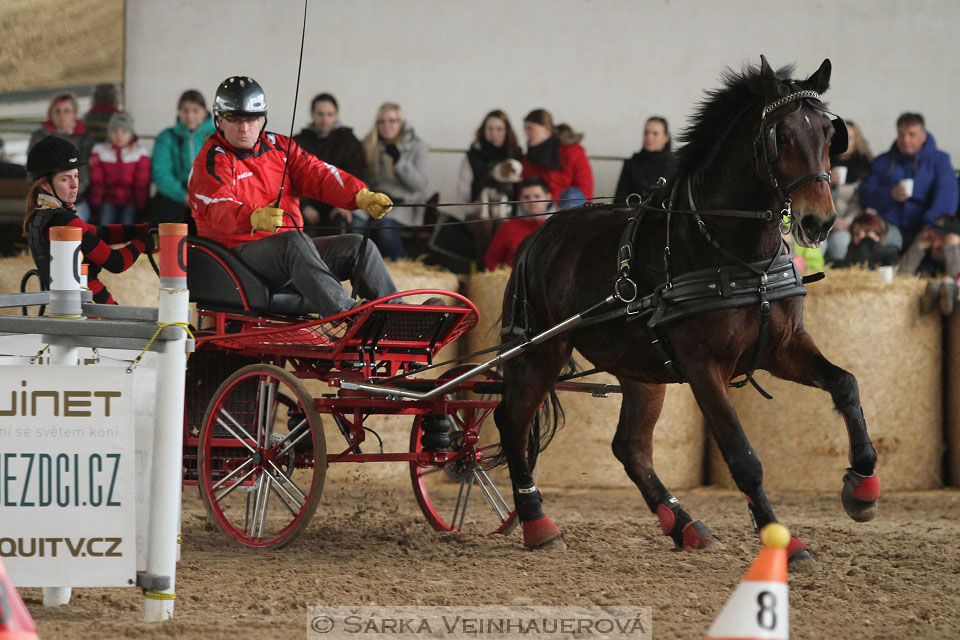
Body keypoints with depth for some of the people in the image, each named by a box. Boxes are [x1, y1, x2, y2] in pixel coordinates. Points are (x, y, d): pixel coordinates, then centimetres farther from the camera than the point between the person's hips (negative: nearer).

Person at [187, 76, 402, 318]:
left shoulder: (280, 147, 16)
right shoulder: (211, 161, -4)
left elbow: (317, 175, 3)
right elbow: (220, 209, -23)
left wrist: (362, 197, -16)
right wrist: (256, 218, -45)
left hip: (288, 249, 7)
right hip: (239, 250, -7)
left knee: (359, 246, -6)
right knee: (296, 242, -35)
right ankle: (345, 315, -51)